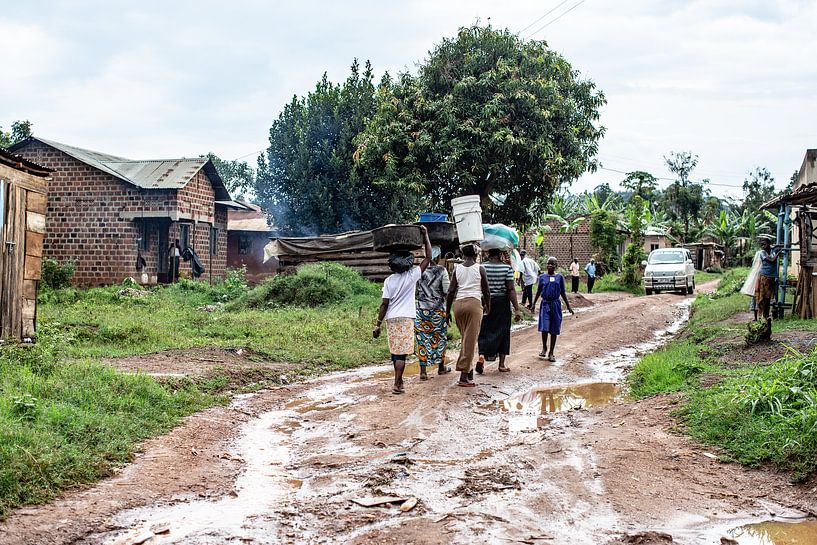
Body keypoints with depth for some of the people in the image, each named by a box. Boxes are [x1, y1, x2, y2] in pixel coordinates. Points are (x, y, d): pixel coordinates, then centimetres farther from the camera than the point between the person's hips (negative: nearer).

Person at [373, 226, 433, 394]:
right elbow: (428, 257, -1)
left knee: (395, 351, 15)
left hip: (391, 319, 3)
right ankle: (397, 385, -10)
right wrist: (425, 236, 4)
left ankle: (399, 380, 29)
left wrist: (377, 324, 1)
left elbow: (384, 304, -4)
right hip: (406, 318, -3)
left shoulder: (389, 281, -2)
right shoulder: (412, 276, -7)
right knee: (402, 353, -4)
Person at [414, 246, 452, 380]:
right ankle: (441, 367, 27)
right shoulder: (442, 270, -7)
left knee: (422, 338, 3)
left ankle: (423, 371, -2)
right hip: (438, 308, -1)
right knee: (440, 336, 15)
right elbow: (447, 291, -8)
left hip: (421, 307, 1)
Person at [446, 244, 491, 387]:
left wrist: (447, 311, 11)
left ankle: (469, 372, 17)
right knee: (470, 340, -4)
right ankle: (464, 377, -9)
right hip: (474, 303, -4)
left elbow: (451, 291, 6)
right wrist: (488, 307, 20)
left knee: (466, 339, 15)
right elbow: (486, 291, 4)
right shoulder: (480, 269, 1)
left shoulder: (457, 269, 8)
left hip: (459, 304, 4)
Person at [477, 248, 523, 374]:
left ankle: (482, 356, -17)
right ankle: (502, 364, 13)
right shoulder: (507, 268, -7)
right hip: (502, 303, -1)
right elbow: (511, 289, -10)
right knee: (502, 332, 9)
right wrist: (517, 309, -7)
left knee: (484, 332, 7)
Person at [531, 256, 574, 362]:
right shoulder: (542, 277, 4)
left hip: (555, 304, 0)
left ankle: (551, 353, 13)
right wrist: (533, 304, 12)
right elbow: (538, 291, 13)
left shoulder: (559, 277, 3)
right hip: (545, 304, 0)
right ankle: (544, 348, 12)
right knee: (544, 328, -12)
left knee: (554, 330, 4)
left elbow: (563, 293, 9)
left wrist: (568, 306, 9)